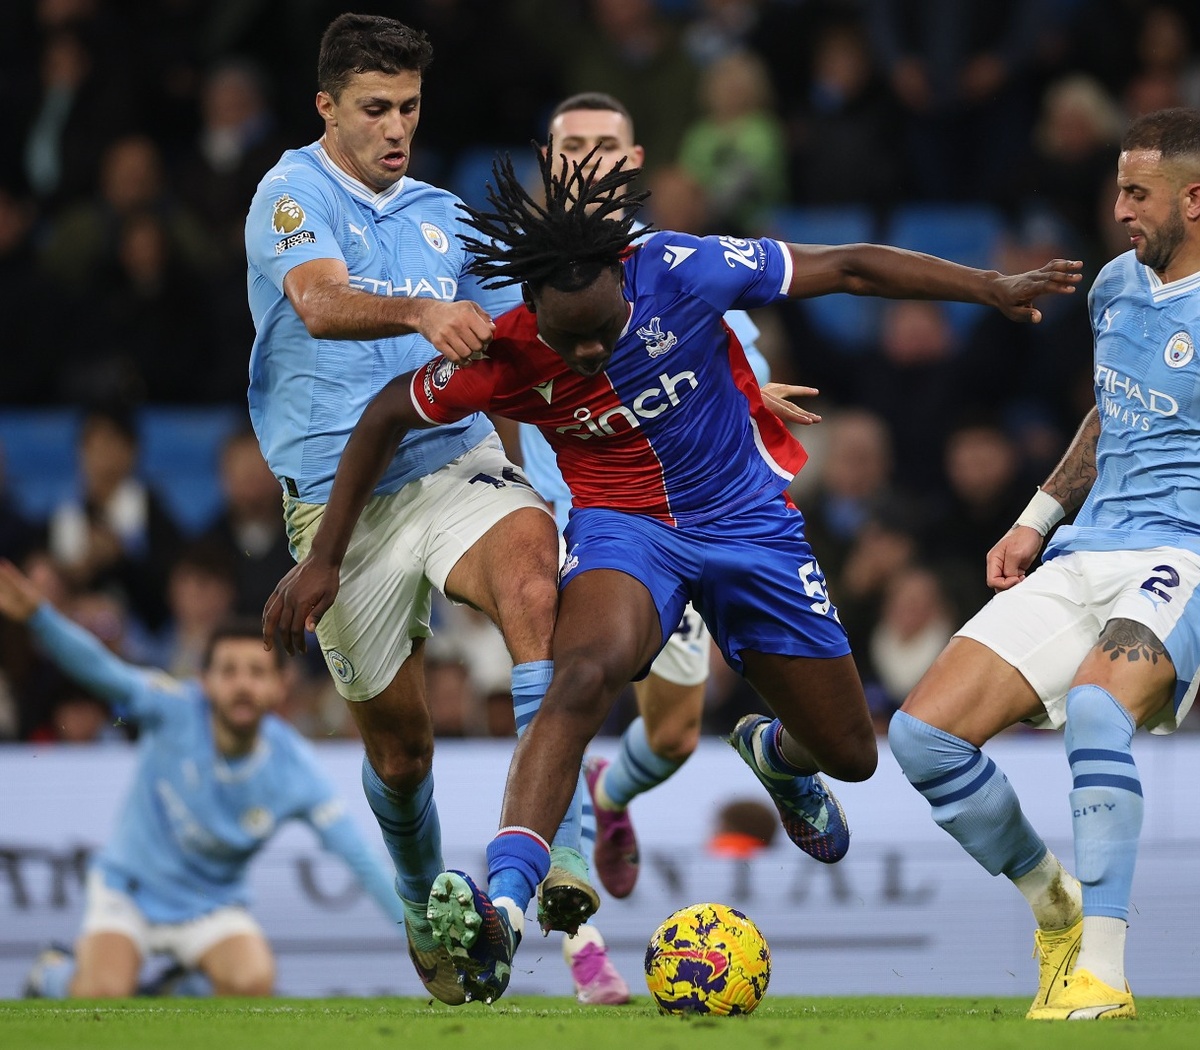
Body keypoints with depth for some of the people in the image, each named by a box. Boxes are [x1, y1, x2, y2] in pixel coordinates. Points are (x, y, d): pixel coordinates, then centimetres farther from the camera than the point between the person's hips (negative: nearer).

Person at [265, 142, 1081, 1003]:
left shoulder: (681, 272, -24)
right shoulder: (505, 358, -21)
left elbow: (847, 269, -14)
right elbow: (387, 417, -5)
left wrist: (996, 288, -12)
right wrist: (325, 559, -5)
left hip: (749, 514, 2)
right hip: (622, 522, -2)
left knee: (849, 756, 9)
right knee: (586, 673, -36)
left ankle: (776, 752, 49)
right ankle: (501, 908, -46)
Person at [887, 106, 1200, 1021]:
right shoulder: (1116, 286, 14)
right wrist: (1038, 517, 24)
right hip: (1084, 558, 8)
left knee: (1095, 703, -38)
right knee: (923, 736, -5)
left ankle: (1103, 971, -35)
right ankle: (1054, 902, 18)